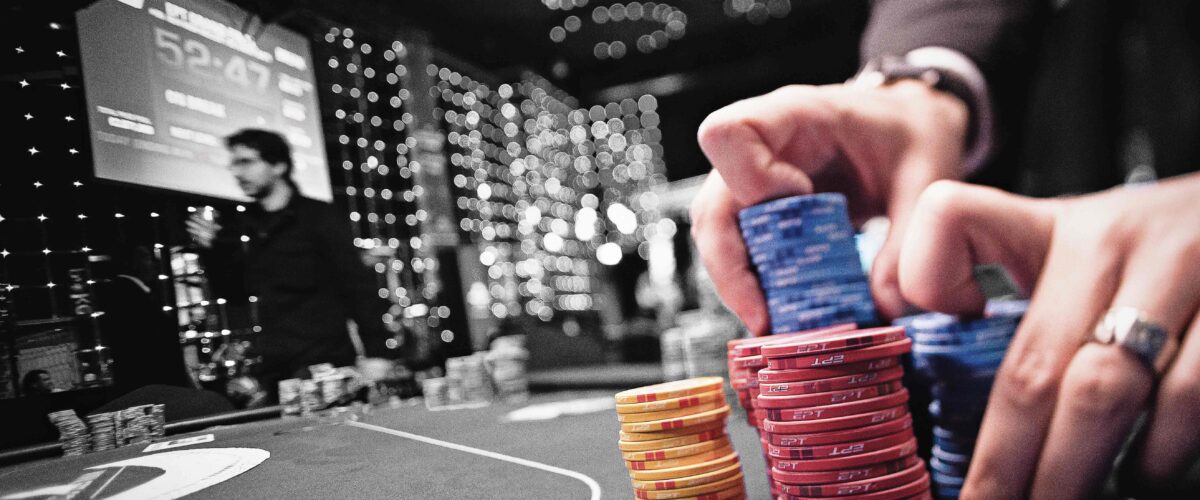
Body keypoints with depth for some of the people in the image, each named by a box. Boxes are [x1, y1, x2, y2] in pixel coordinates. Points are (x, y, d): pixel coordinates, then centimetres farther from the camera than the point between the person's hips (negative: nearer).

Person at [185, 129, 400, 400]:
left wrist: (378, 352, -20)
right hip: (274, 372, 6)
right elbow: (236, 291, 20)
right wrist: (211, 250, 4)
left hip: (325, 365, -6)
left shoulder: (318, 217, -5)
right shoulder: (246, 226, 13)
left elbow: (357, 286, -11)